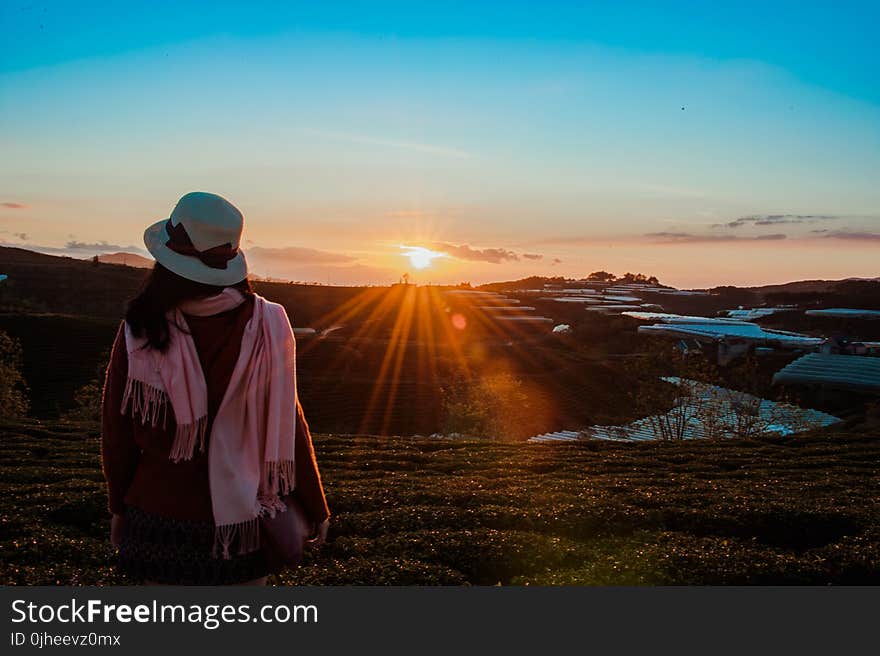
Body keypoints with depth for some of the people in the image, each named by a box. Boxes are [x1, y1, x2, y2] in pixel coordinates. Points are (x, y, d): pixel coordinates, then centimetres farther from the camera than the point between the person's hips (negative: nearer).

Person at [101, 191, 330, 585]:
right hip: (243, 519, 0)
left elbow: (118, 432, -2)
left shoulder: (138, 333, -12)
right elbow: (287, 426, -8)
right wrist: (314, 508, 4)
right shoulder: (265, 326, -13)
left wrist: (120, 508, 14)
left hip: (160, 514, 0)